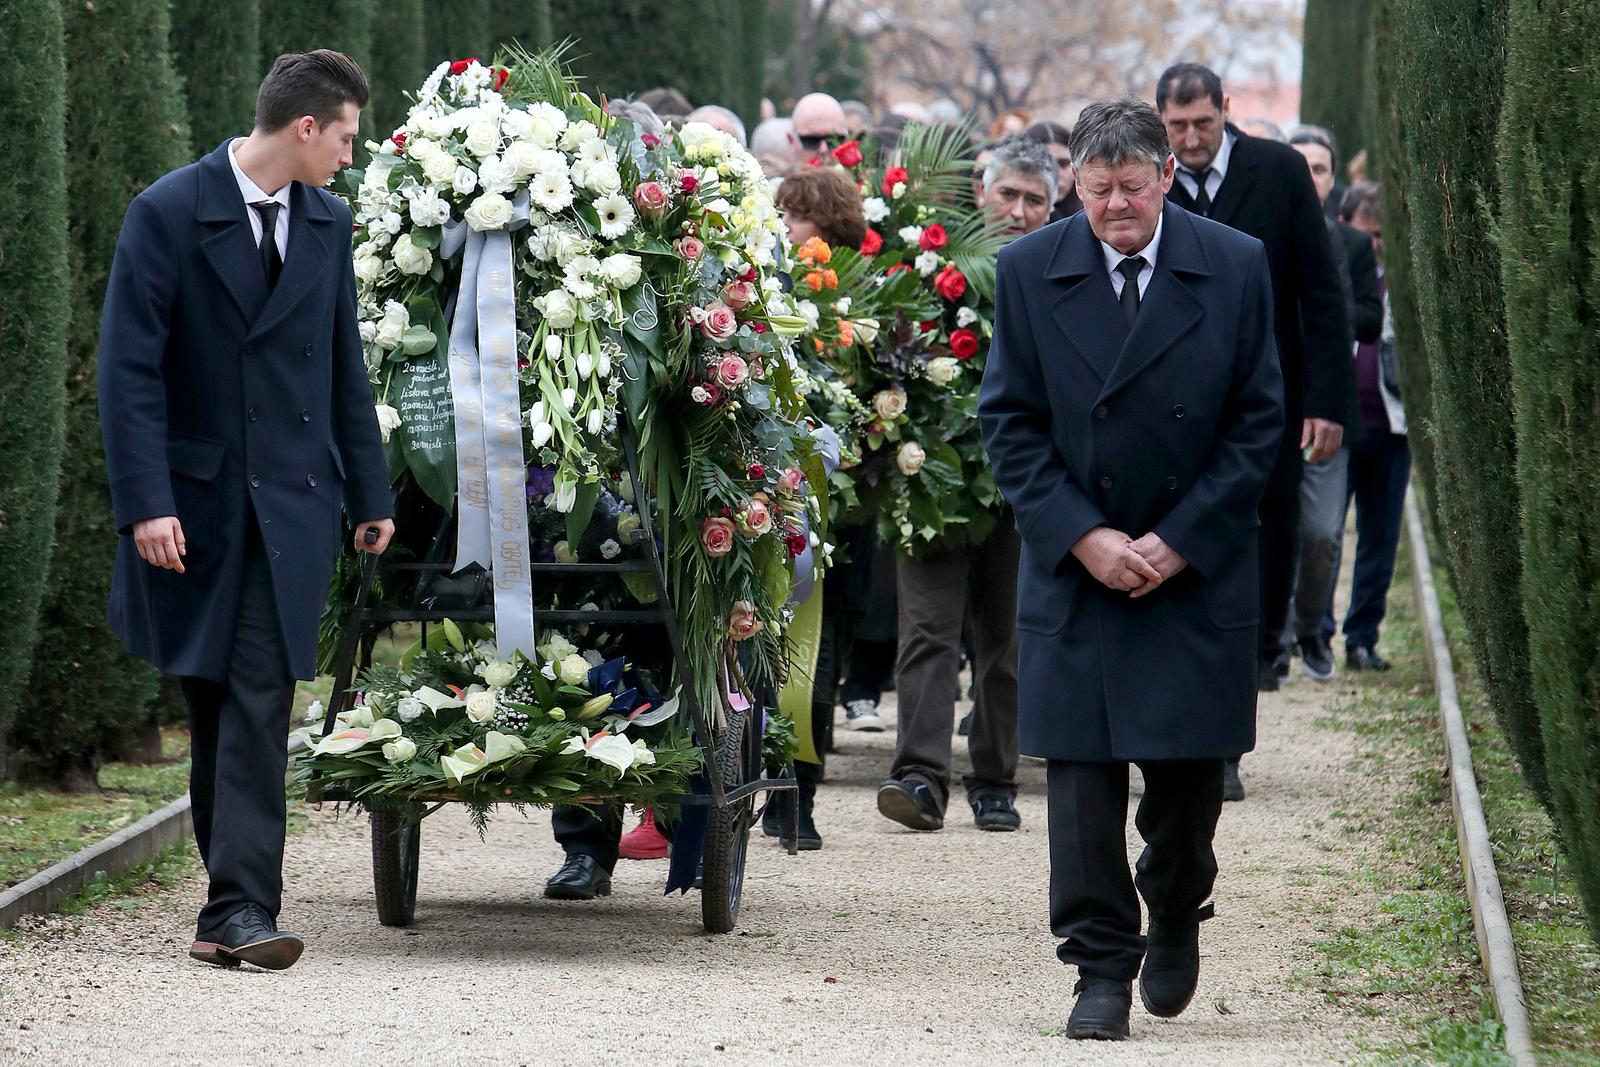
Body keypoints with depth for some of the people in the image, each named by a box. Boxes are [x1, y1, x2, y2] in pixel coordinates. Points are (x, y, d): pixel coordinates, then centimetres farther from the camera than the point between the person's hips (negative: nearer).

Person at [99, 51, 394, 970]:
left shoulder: (329, 223, 9)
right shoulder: (169, 214, -6)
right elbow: (130, 367, -9)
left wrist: (371, 495, 15)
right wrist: (145, 503, -16)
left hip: (292, 505, 2)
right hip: (195, 502, -2)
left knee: (259, 703, -10)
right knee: (212, 705, 7)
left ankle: (239, 910, -15)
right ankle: (241, 888, 18)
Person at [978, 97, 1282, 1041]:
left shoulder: (1235, 267, -3)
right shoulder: (1029, 272, -2)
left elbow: (1258, 422, -1)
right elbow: (1011, 423, 0)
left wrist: (1177, 541, -9)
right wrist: (1083, 538, -11)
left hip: (1199, 566, 0)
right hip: (1073, 565, 0)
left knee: (1188, 766, 4)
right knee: (1083, 775, -4)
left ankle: (1175, 919, 32)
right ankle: (1103, 968, 3)